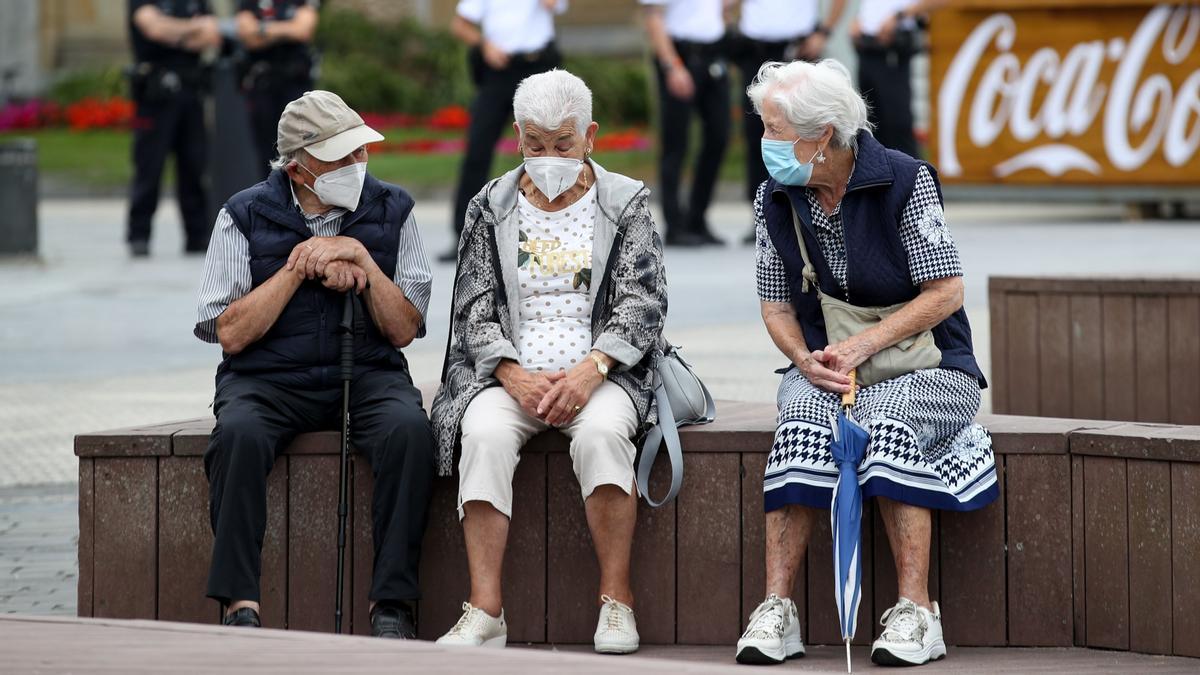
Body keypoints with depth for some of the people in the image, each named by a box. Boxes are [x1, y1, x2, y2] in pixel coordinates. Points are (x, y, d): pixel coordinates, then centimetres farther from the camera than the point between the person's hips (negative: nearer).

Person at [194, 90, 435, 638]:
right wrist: (298, 267, -11)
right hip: (267, 380, -1)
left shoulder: (390, 211, 6)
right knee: (239, 434, -34)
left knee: (408, 428, -32)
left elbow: (405, 329, 2)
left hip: (367, 375, 1)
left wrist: (362, 261, -11)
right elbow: (229, 333, -6)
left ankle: (392, 604, -30)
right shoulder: (246, 216, 1)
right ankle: (240, 605, -34)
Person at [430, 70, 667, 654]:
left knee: (601, 431, -35)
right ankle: (485, 611, -33)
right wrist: (514, 377, -13)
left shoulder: (625, 205, 8)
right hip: (510, 374, 1)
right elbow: (474, 308, 5)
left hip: (600, 374, -1)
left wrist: (590, 370, -18)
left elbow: (643, 303, -1)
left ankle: (616, 600, -26)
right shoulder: (490, 208, 12)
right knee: (485, 434, -32)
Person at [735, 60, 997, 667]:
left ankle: (915, 613, -35)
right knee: (802, 427, -31)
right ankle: (776, 610, -35)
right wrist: (806, 360, -12)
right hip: (821, 369, 3)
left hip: (925, 367, -3)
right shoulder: (775, 200, 3)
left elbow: (946, 292, -11)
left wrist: (863, 345, -20)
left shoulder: (904, 181, -11)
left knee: (886, 423, -36)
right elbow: (777, 304, 10)